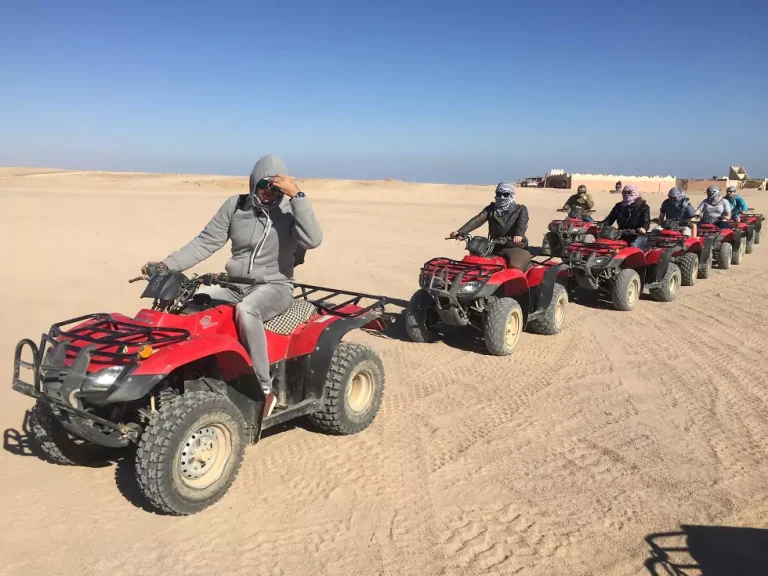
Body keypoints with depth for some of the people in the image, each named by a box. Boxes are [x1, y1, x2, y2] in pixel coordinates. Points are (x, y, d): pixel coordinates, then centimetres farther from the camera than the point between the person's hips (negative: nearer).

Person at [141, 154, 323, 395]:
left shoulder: (290, 210, -6)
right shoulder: (235, 206, 3)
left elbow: (312, 240, -25)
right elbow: (205, 242, 2)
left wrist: (297, 195, -28)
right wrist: (166, 265, -9)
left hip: (274, 287, -4)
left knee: (245, 309, -37)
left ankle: (264, 387, -26)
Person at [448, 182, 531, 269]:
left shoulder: (520, 209, 5)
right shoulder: (491, 208, 14)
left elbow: (522, 223, -16)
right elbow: (478, 220, -2)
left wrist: (519, 235, -41)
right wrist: (460, 232, -19)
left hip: (515, 247, -4)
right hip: (495, 247, 4)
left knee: (514, 269, -34)